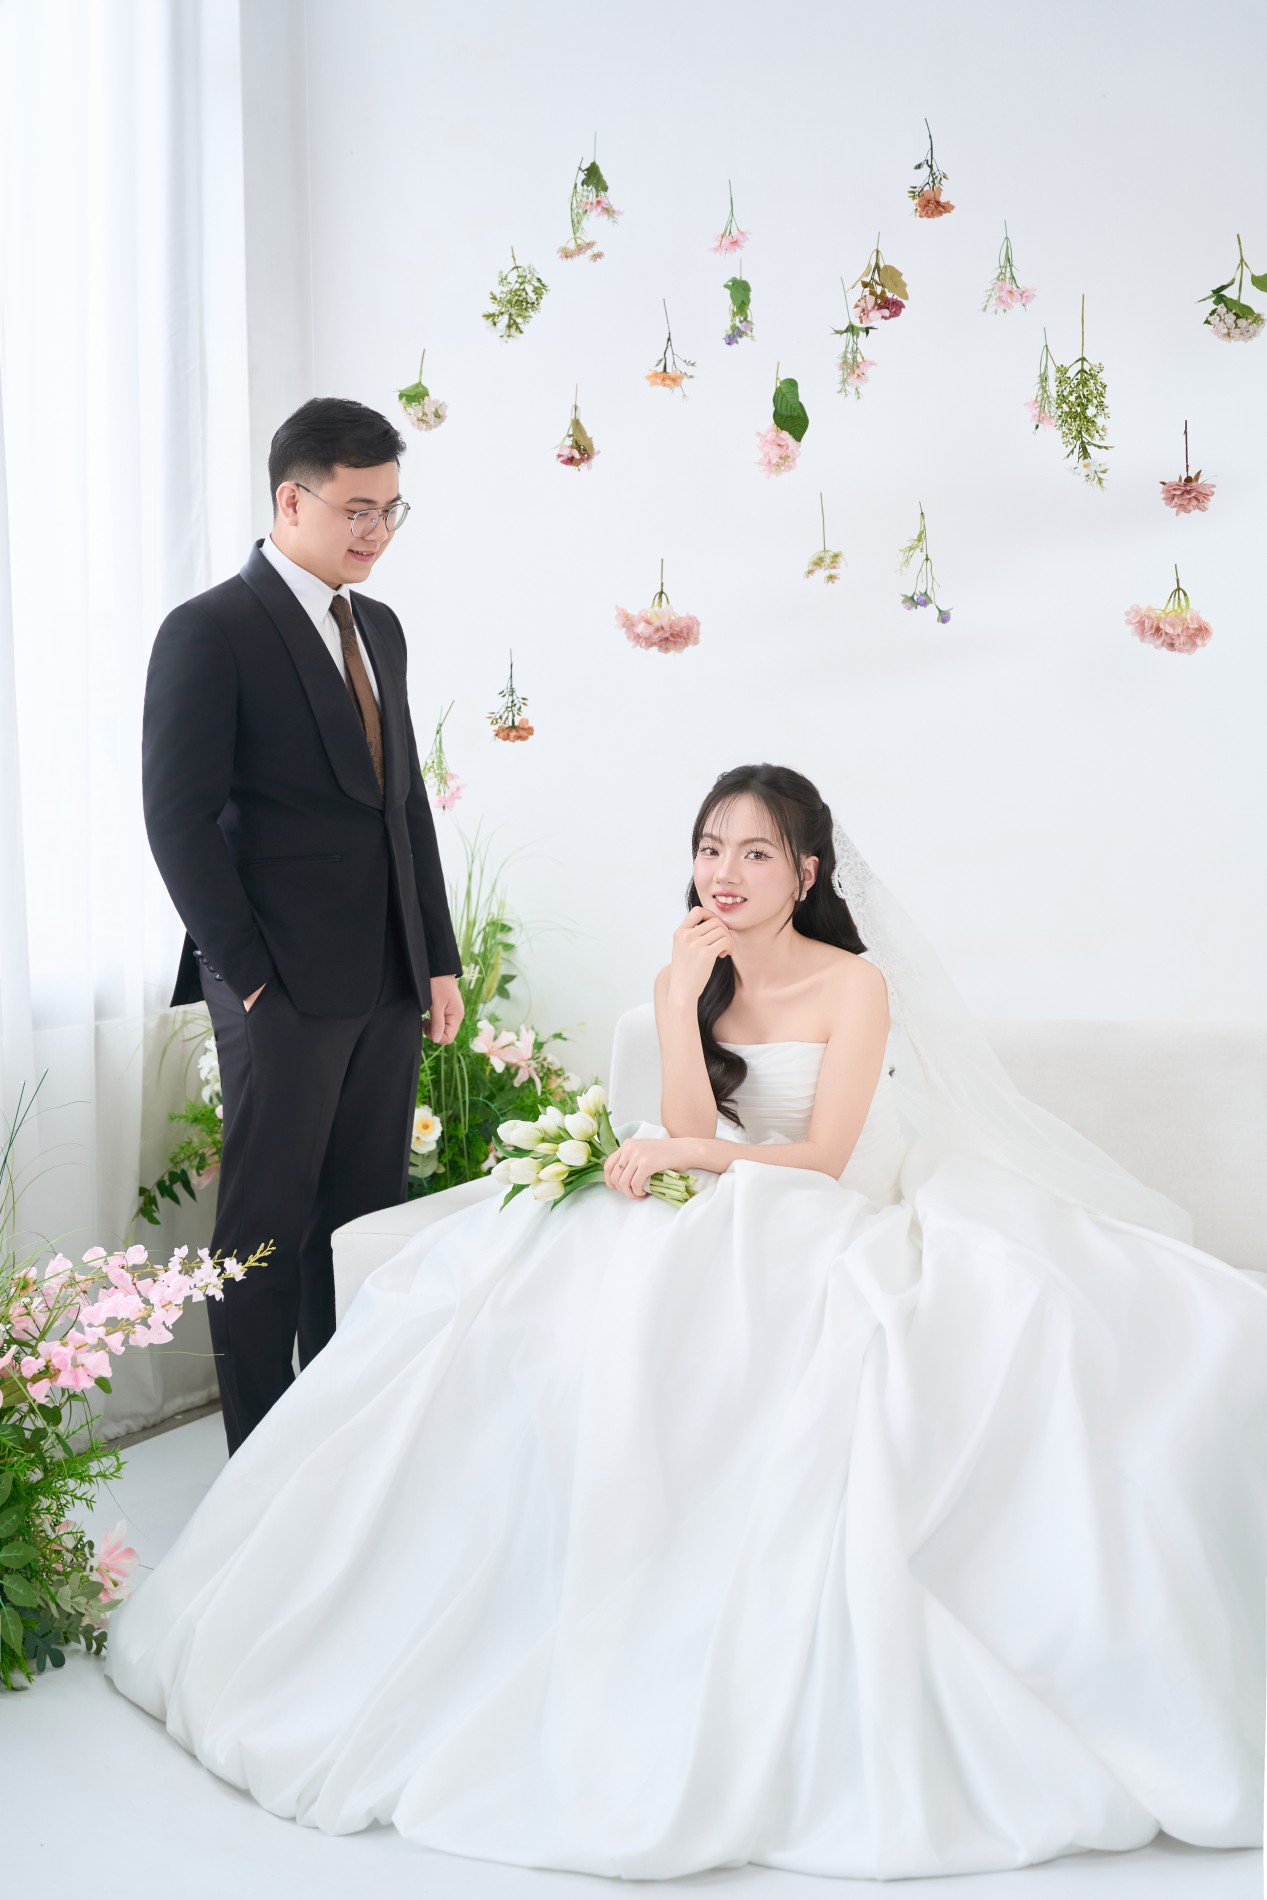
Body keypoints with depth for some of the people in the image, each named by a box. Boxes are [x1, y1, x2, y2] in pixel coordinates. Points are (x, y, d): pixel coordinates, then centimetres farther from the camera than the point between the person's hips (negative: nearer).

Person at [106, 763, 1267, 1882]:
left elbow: (823, 1160, -12)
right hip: (726, 1238, 3)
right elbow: (693, 1135, -5)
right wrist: (682, 999, -13)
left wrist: (680, 1151, -18)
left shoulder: (855, 984, -7)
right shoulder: (692, 977, 6)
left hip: (834, 1231, -3)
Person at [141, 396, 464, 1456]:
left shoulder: (380, 628, 14)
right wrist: (246, 973, -13)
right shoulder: (210, 632, -8)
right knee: (269, 1233, 4)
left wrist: (439, 960, 11)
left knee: (366, 1221, 10)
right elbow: (180, 819, -12)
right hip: (285, 988, -7)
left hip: (388, 987, 7)